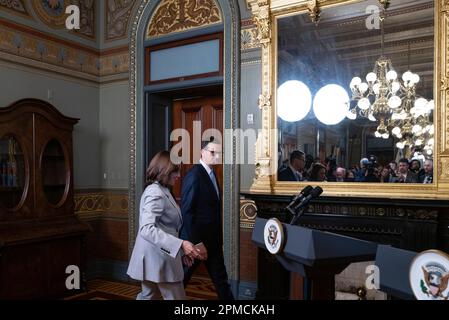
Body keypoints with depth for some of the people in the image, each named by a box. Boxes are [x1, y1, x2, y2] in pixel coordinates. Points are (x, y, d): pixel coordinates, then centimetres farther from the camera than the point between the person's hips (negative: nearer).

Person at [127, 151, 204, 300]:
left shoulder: (162, 191, 13)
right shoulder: (155, 193, -19)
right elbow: (147, 229, -31)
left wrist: (181, 251, 15)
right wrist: (181, 244, -37)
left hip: (159, 257, 10)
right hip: (158, 258, -10)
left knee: (148, 296, 18)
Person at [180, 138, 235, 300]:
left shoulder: (211, 173, 9)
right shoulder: (194, 175, -18)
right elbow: (187, 211, -21)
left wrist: (218, 237, 11)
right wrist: (194, 242, -21)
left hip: (212, 239, 9)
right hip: (197, 239, -8)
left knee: (220, 278, 15)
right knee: (182, 277, 10)